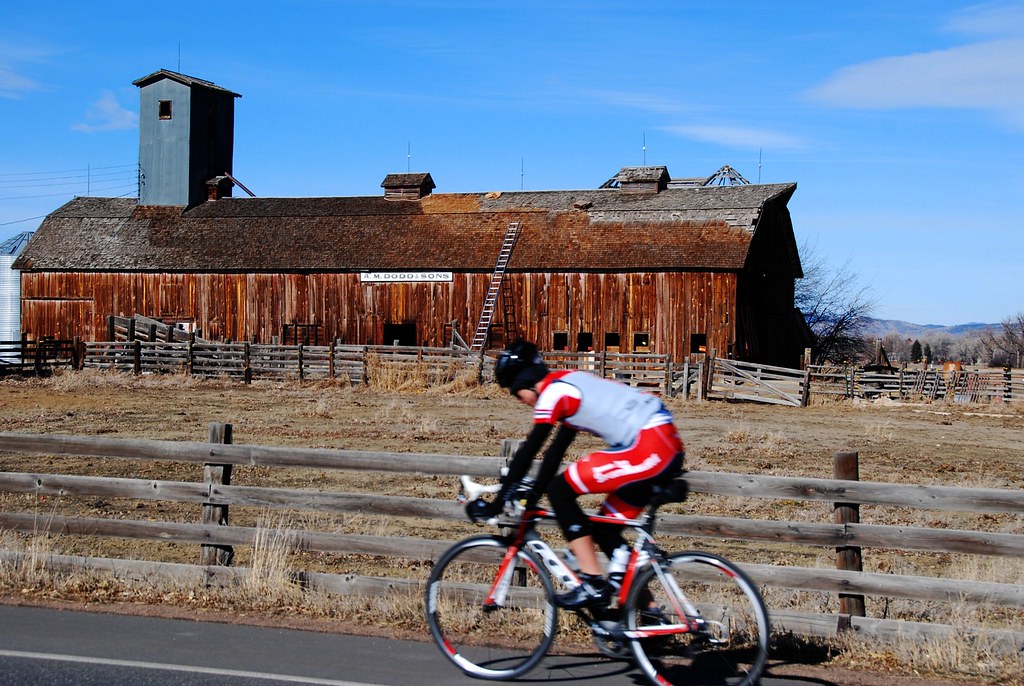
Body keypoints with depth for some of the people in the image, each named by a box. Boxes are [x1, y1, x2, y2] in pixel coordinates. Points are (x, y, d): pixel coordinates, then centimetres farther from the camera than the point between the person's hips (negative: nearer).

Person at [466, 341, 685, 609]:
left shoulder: (554, 391, -6)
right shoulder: (570, 386, 22)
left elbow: (529, 450, -8)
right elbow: (556, 450, 26)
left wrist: (497, 503, -2)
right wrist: (531, 495, 28)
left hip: (649, 446, -10)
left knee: (560, 490, -5)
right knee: (605, 530, 16)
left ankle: (593, 584, -6)